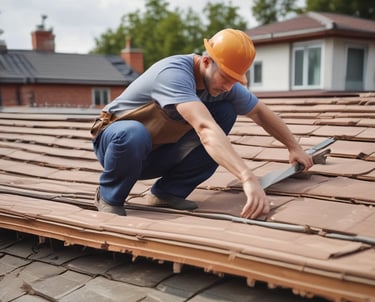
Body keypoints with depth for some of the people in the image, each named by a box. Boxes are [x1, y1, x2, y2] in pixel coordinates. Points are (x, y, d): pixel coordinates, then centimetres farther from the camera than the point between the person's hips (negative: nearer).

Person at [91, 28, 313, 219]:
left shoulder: (224, 83, -9)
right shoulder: (175, 73, -33)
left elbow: (261, 112, 8)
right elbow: (205, 128, -47)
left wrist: (294, 147, 11)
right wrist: (248, 178, -55)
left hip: (159, 154, 6)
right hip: (117, 138, -6)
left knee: (226, 113, -11)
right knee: (134, 134, -43)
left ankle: (168, 191, -4)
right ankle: (109, 196, -10)